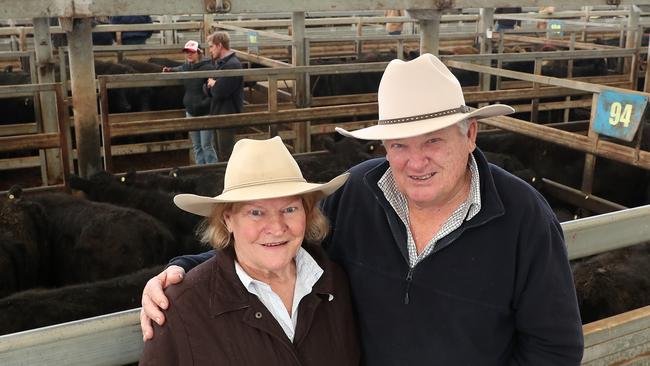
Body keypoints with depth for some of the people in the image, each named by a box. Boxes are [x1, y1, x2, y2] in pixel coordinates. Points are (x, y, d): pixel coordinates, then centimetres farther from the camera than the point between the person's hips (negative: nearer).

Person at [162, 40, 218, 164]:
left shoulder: (208, 68, -16)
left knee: (206, 146, -5)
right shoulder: (186, 67, 6)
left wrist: (203, 104, -23)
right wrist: (170, 70, 15)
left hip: (206, 113, -7)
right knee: (196, 147, 14)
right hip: (190, 113, 7)